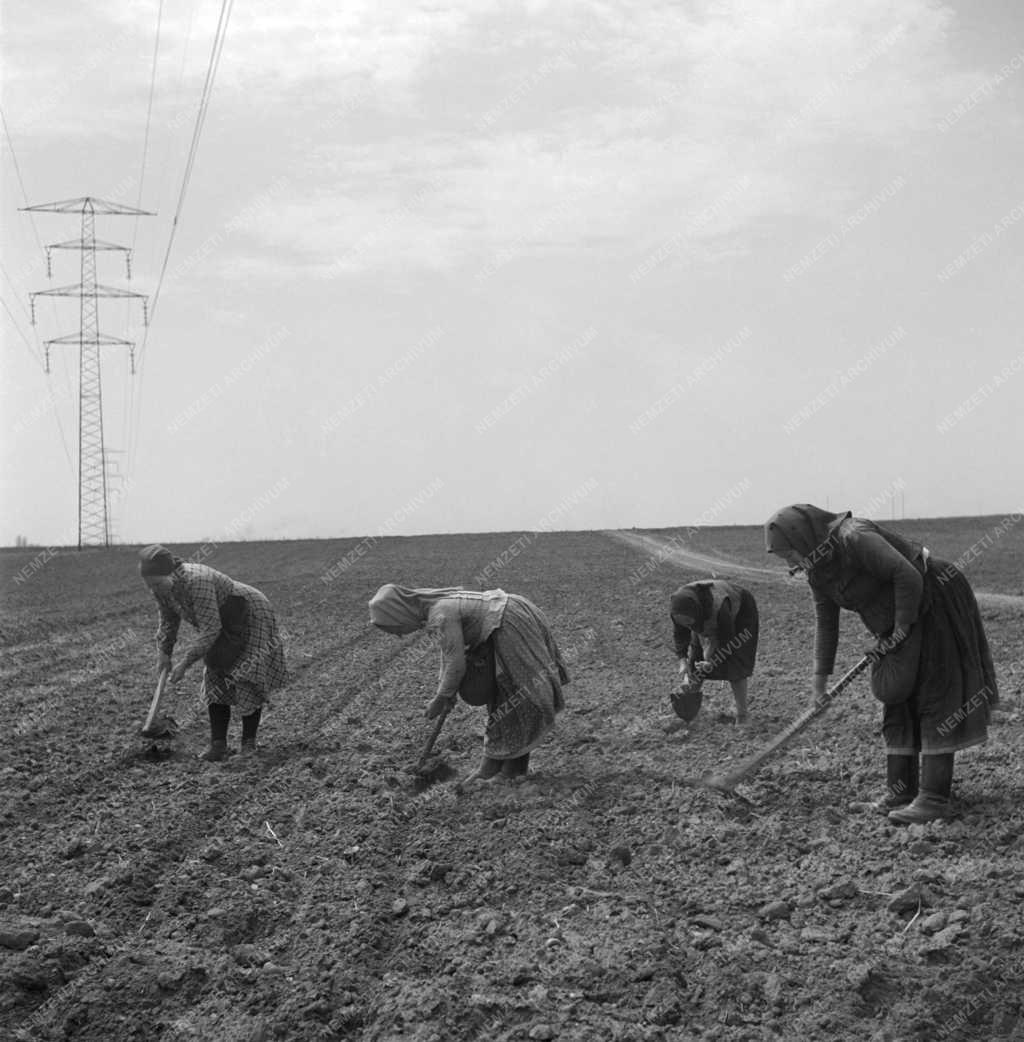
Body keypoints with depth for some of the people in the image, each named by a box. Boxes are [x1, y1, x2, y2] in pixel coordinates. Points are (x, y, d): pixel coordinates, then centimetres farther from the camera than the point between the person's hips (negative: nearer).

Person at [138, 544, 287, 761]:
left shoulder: (196, 581, -38)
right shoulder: (162, 587, -11)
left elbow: (210, 629, -37)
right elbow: (169, 620, 9)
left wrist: (185, 662, -34)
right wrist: (163, 653, 1)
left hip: (251, 616, -8)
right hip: (225, 624, 8)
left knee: (248, 682, -11)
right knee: (216, 679, -2)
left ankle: (249, 743, 0)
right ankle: (218, 744, -2)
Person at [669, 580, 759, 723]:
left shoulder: (718, 606, -45)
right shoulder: (679, 603, -30)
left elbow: (727, 640, -29)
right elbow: (679, 634, -13)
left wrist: (712, 662, -32)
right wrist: (682, 661, -21)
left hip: (738, 615, -5)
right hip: (706, 621, 5)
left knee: (734, 666, -11)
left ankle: (742, 716, 0)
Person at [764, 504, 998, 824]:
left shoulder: (855, 538, -27)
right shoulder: (817, 569, 1)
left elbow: (908, 576, -31)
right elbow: (826, 622, 10)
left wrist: (901, 628, -21)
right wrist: (820, 677, 9)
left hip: (929, 608, -9)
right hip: (897, 623, 9)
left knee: (935, 701, -9)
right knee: (899, 705, 8)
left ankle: (934, 798, -11)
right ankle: (903, 792, 13)